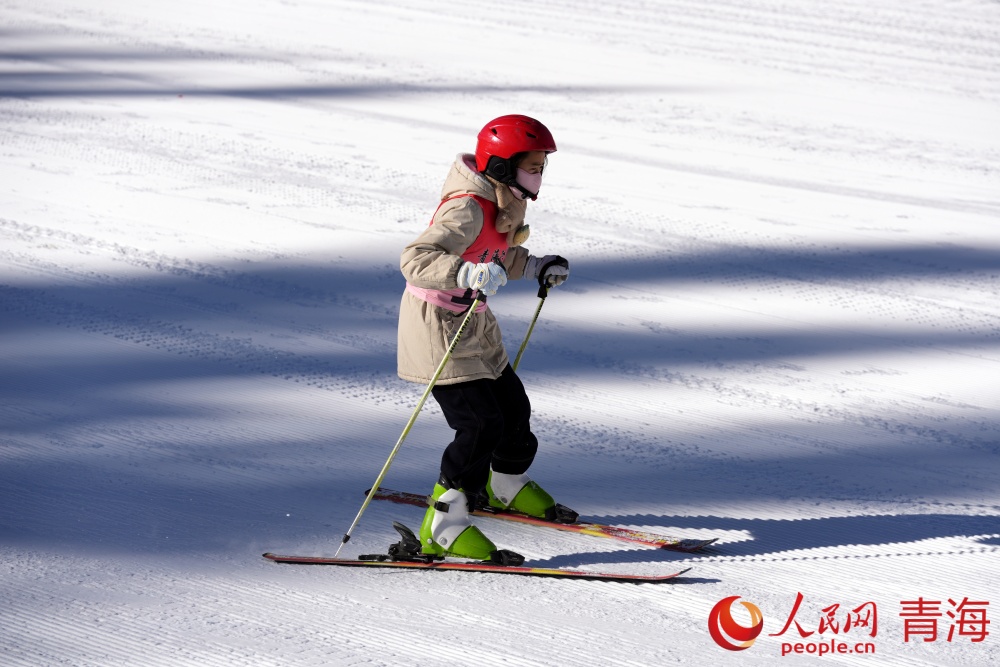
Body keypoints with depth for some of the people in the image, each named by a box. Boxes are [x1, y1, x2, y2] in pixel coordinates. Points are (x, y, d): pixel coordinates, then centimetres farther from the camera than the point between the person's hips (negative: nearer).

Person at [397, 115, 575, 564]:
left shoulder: (503, 203, 4)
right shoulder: (467, 210, -26)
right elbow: (415, 259, -37)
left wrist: (535, 267, 13)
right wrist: (467, 274, -50)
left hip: (475, 325, 9)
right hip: (438, 326, -9)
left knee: (513, 408, 19)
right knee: (481, 424, -17)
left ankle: (506, 486, 47)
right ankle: (442, 529, -13)